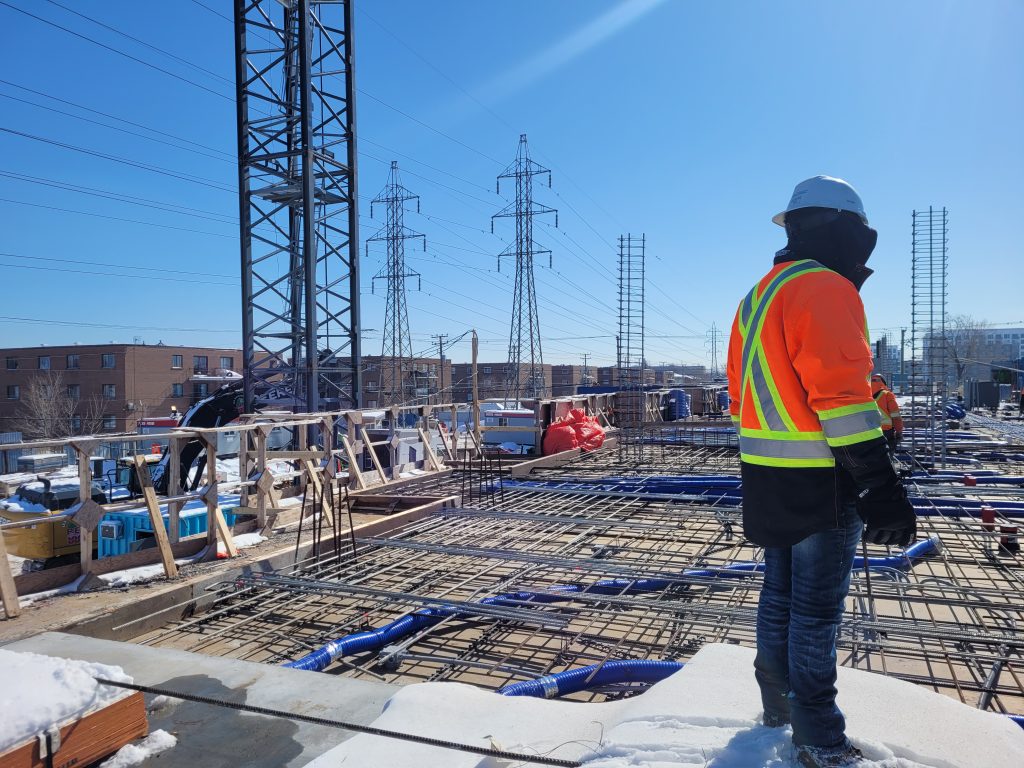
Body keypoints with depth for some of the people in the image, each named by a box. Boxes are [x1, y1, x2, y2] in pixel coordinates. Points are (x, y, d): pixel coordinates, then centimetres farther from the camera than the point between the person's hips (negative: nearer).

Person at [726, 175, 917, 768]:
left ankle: (778, 703, 34)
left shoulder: (760, 295, 14)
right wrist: (881, 485, -21)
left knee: (781, 592, 19)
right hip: (821, 480, -9)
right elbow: (841, 395, -23)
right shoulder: (825, 288, -15)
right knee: (817, 608, 2)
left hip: (769, 477, 9)